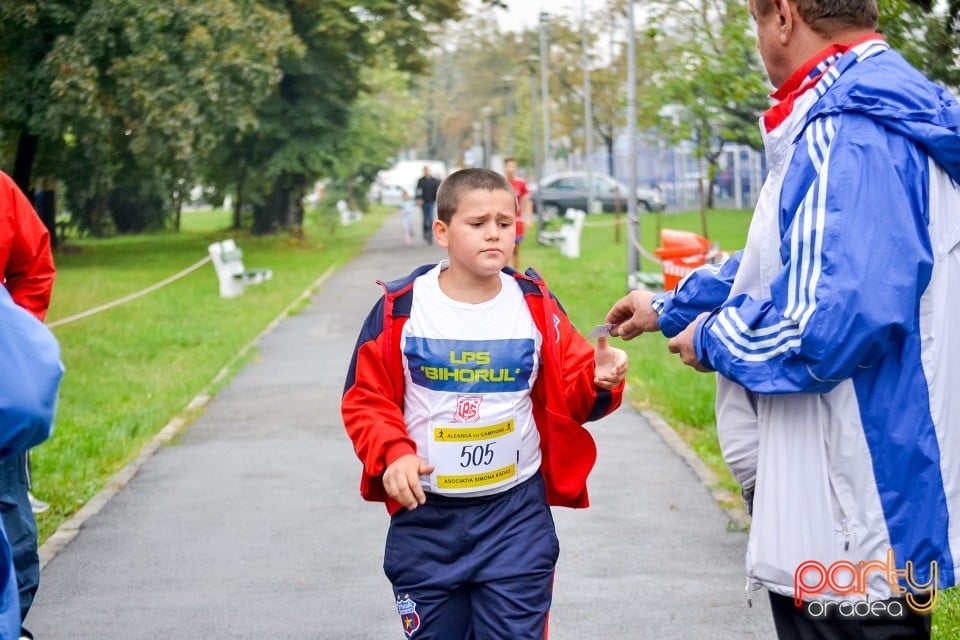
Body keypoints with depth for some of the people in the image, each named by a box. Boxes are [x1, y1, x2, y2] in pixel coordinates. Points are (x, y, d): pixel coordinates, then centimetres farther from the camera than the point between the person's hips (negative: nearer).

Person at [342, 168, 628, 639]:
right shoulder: (400, 307, -6)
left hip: (517, 514, 0)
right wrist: (392, 453, -19)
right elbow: (365, 398, -2)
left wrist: (597, 382, -20)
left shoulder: (535, 304, -1)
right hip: (425, 516, 0)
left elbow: (571, 395, 2)